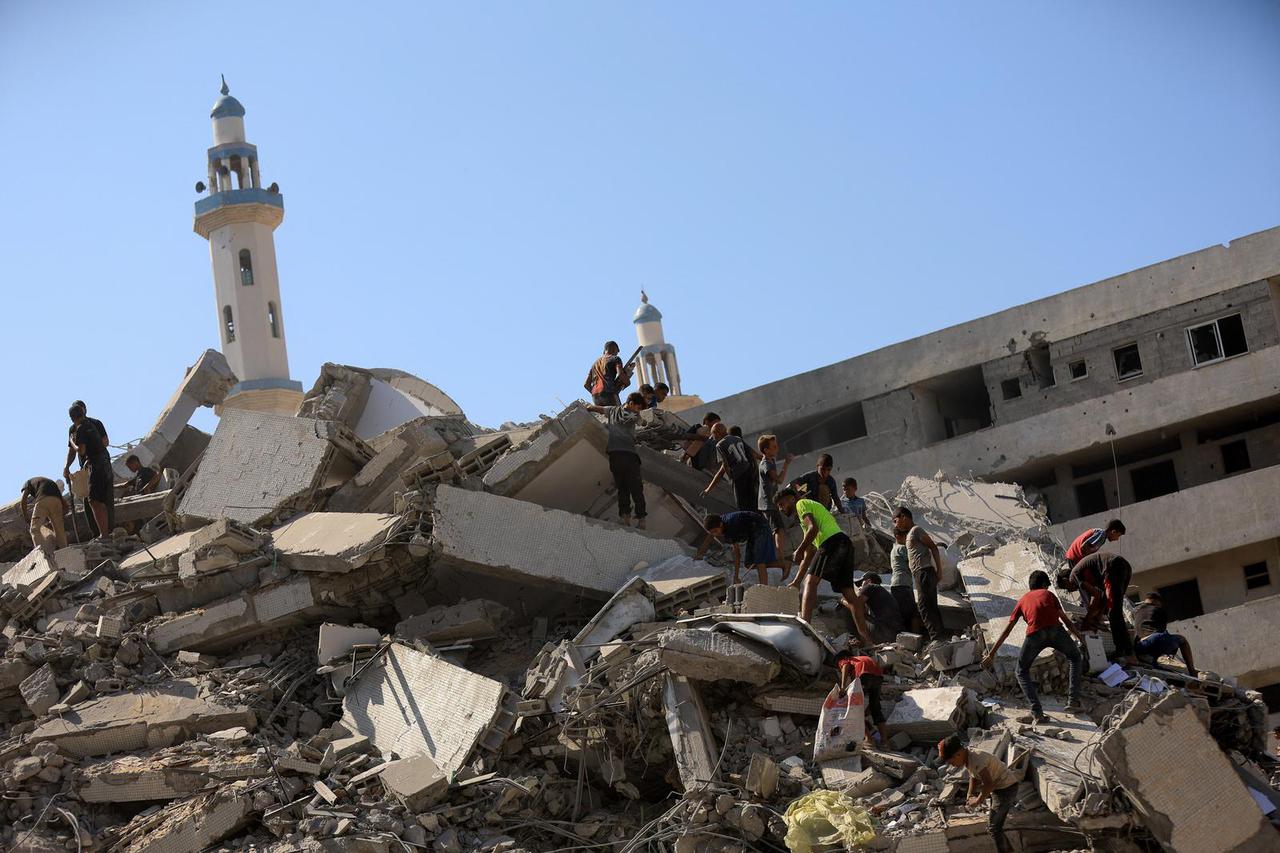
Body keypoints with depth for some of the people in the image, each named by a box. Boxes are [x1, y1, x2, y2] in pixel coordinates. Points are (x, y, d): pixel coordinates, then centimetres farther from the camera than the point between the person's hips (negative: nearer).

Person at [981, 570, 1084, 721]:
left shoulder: (1022, 601, 29)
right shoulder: (1048, 594, 28)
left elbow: (1006, 631, 27)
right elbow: (1065, 619, 27)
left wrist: (991, 654, 31)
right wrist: (1080, 638, 40)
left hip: (1035, 634, 0)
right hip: (1055, 629, 0)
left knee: (1022, 672, 20)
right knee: (1075, 657, 27)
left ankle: (1037, 712, 3)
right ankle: (1073, 700, 15)